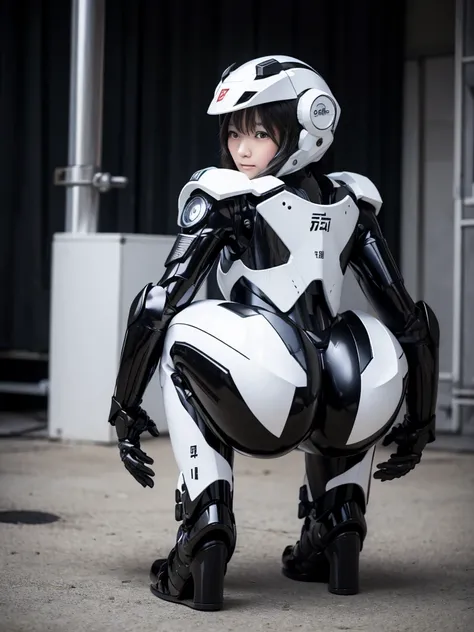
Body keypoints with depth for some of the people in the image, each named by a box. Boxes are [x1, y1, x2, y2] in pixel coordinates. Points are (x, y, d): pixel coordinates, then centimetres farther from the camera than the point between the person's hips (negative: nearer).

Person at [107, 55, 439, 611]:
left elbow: (159, 304, 1)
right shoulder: (350, 205, 20)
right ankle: (339, 522, 28)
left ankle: (206, 527, 8)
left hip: (266, 405, -5)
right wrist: (419, 422, 32)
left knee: (179, 339, 22)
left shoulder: (222, 199, 7)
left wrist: (126, 410, 8)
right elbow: (409, 319, 22)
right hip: (358, 415, 6)